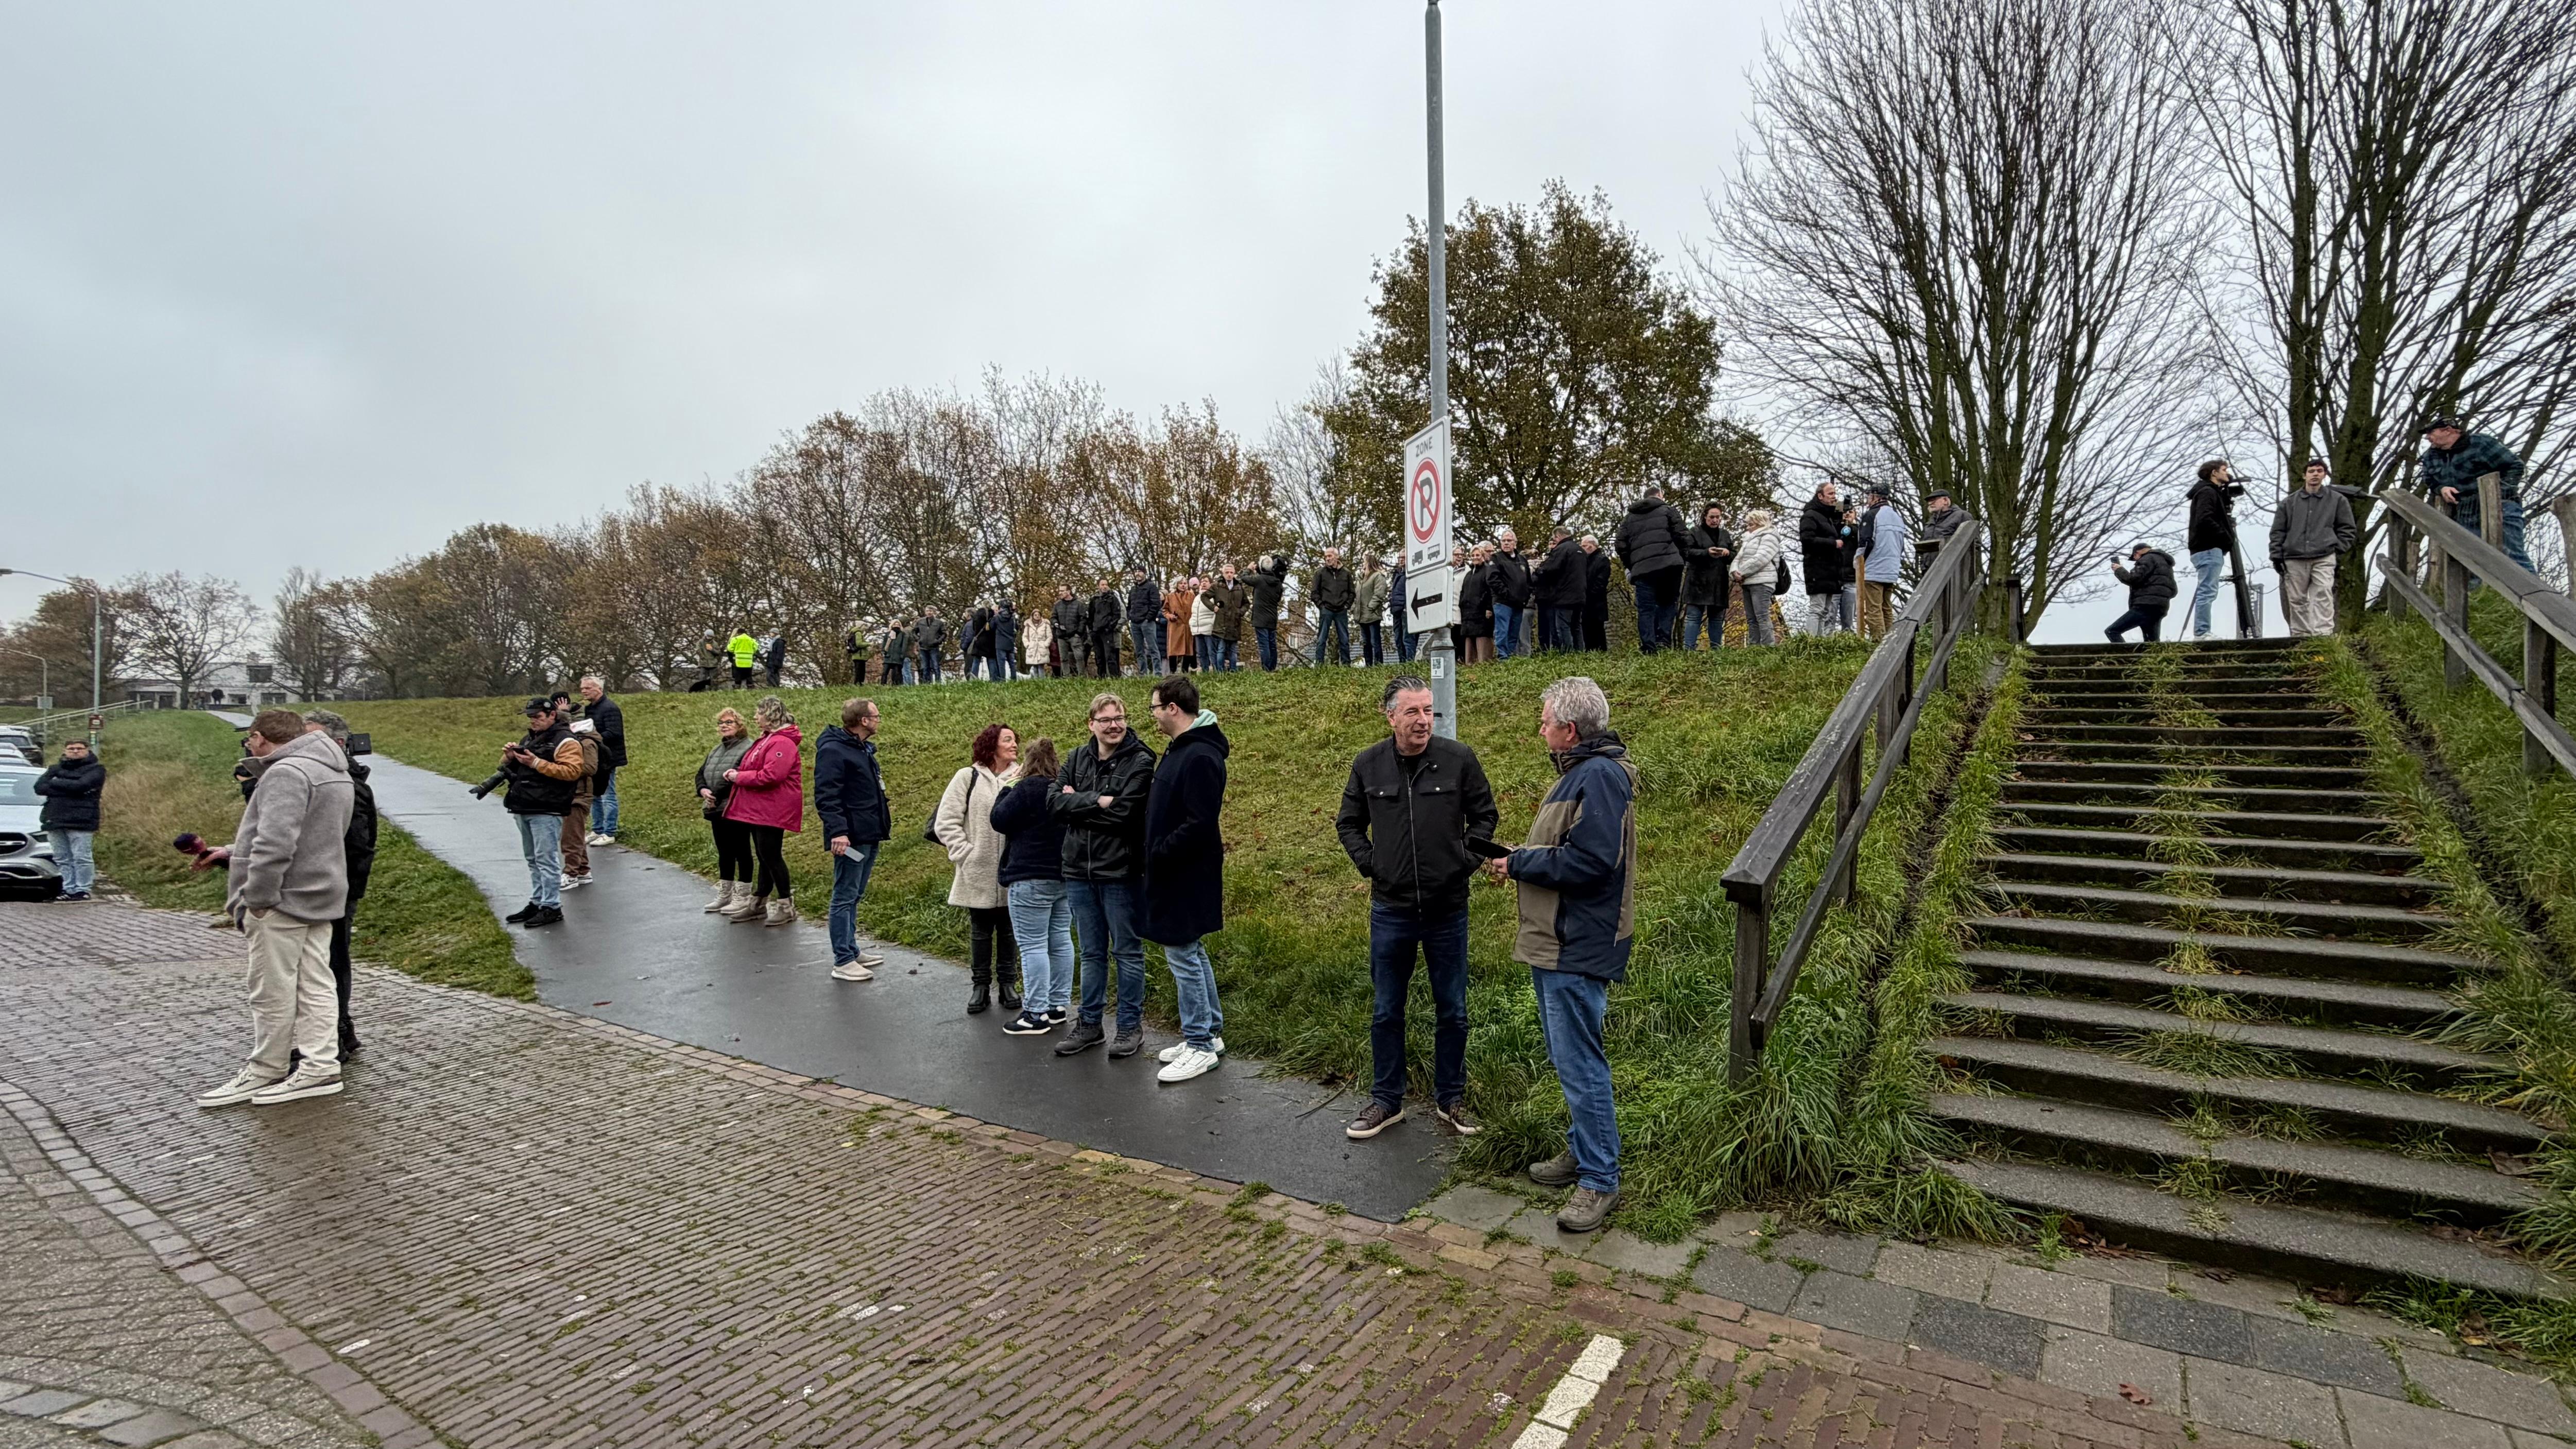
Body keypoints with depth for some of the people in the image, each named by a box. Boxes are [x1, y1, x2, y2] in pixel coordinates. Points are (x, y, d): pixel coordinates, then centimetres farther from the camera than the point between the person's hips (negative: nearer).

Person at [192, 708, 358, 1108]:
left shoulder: (286, 773, -16)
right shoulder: (336, 774, 16)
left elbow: (275, 843, -24)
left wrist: (257, 897, -18)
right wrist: (233, 852, 27)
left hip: (284, 900, -9)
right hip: (319, 897, 10)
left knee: (273, 992, 2)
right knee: (314, 985, 9)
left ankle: (265, 1072, 13)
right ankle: (319, 1065, 10)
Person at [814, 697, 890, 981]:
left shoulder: (863, 749, 17)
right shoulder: (833, 751, -14)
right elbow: (826, 795, -21)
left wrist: (883, 819, 26)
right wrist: (837, 830, -29)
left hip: (869, 837, 10)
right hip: (850, 838, -10)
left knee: (854, 896, 17)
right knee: (845, 897, -4)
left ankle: (851, 949, 27)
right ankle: (843, 962, 1)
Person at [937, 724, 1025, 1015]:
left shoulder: (1021, 778, -2)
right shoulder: (968, 777, -3)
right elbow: (946, 821, -2)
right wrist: (966, 853, -8)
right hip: (977, 874, -1)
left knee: (1009, 930, 12)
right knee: (980, 931, 11)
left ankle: (1008, 984, 26)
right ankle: (981, 986, 25)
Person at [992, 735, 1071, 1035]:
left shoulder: (1027, 788, -13)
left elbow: (998, 820, -9)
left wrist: (1007, 790, 2)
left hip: (1031, 879, -8)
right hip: (1065, 876, 8)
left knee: (1033, 946, -4)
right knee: (1060, 941, 13)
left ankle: (1036, 1014, -1)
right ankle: (1058, 1005, 21)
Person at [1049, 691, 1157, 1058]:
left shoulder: (1140, 762, -8)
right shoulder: (1076, 760, 8)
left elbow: (1124, 813, -19)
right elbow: (1054, 804, -5)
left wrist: (1076, 803, -10)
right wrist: (1098, 801, -17)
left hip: (1119, 872, -5)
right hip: (1079, 872, 5)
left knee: (1127, 951, 7)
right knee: (1092, 953, 17)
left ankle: (1131, 1026, 19)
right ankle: (1089, 1024, 28)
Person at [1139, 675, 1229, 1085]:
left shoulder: (1200, 756, -20)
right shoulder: (1180, 750, 13)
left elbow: (1199, 824, -25)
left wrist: (1157, 856, -20)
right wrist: (1152, 859, 10)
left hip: (1187, 877, -10)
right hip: (1176, 873, 10)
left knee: (1183, 955, -2)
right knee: (1192, 954, 17)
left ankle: (1200, 1046, 9)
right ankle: (1210, 1033, 28)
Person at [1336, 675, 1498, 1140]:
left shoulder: (1459, 759, -6)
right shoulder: (1368, 764, -2)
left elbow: (1485, 816, 6)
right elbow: (1348, 823, 11)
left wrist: (1466, 862, -4)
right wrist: (1369, 864, 0)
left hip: (1448, 909, -1)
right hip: (1391, 910, 1)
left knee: (1452, 1011, 11)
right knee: (1386, 1012, 11)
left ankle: (1450, 1099, 29)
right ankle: (1387, 1100, 27)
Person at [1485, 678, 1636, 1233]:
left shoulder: (1599, 776, -20)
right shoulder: (1581, 771, 14)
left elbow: (1589, 862, -27)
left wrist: (1519, 863, -17)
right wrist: (1518, 859, 2)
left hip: (1577, 951, -11)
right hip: (1556, 943, 11)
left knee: (1579, 1064, -1)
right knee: (1569, 1058, 21)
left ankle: (1600, 1180, 12)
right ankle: (1582, 1151, 36)